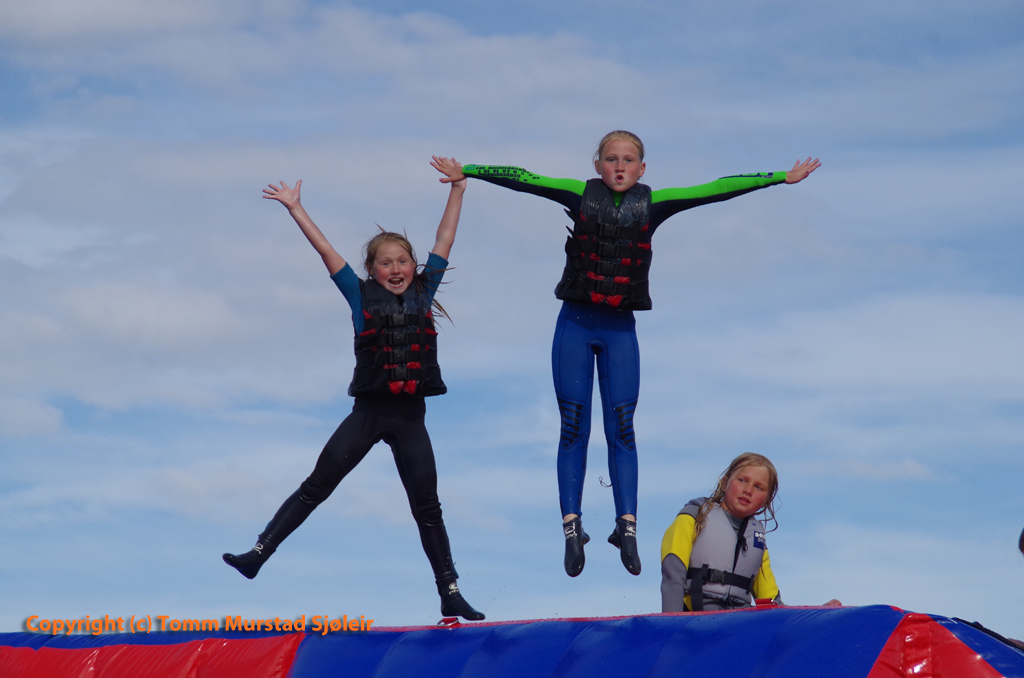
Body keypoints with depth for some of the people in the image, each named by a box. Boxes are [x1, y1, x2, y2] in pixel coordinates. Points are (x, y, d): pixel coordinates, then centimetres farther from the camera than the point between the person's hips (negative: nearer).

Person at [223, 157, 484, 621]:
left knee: (427, 507, 5)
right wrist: (296, 209, -2)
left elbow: (444, 241, 10)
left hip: (410, 417, 1)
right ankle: (259, 553, -3)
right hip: (368, 412, -1)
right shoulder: (362, 297, 3)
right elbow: (326, 251, 1)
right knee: (315, 487, -4)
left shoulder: (423, 292, 7)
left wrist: (457, 190, 11)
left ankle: (450, 594, 9)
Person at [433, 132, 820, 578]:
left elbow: (715, 190, 0)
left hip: (620, 329, 0)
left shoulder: (652, 204, 2)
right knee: (573, 427, -1)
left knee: (621, 428, -5)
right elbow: (524, 180, -2)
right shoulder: (581, 196, 2)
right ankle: (571, 524, -3)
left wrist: (780, 178, 0)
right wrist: (468, 171, -9)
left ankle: (627, 523, -8)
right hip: (575, 324, 0)